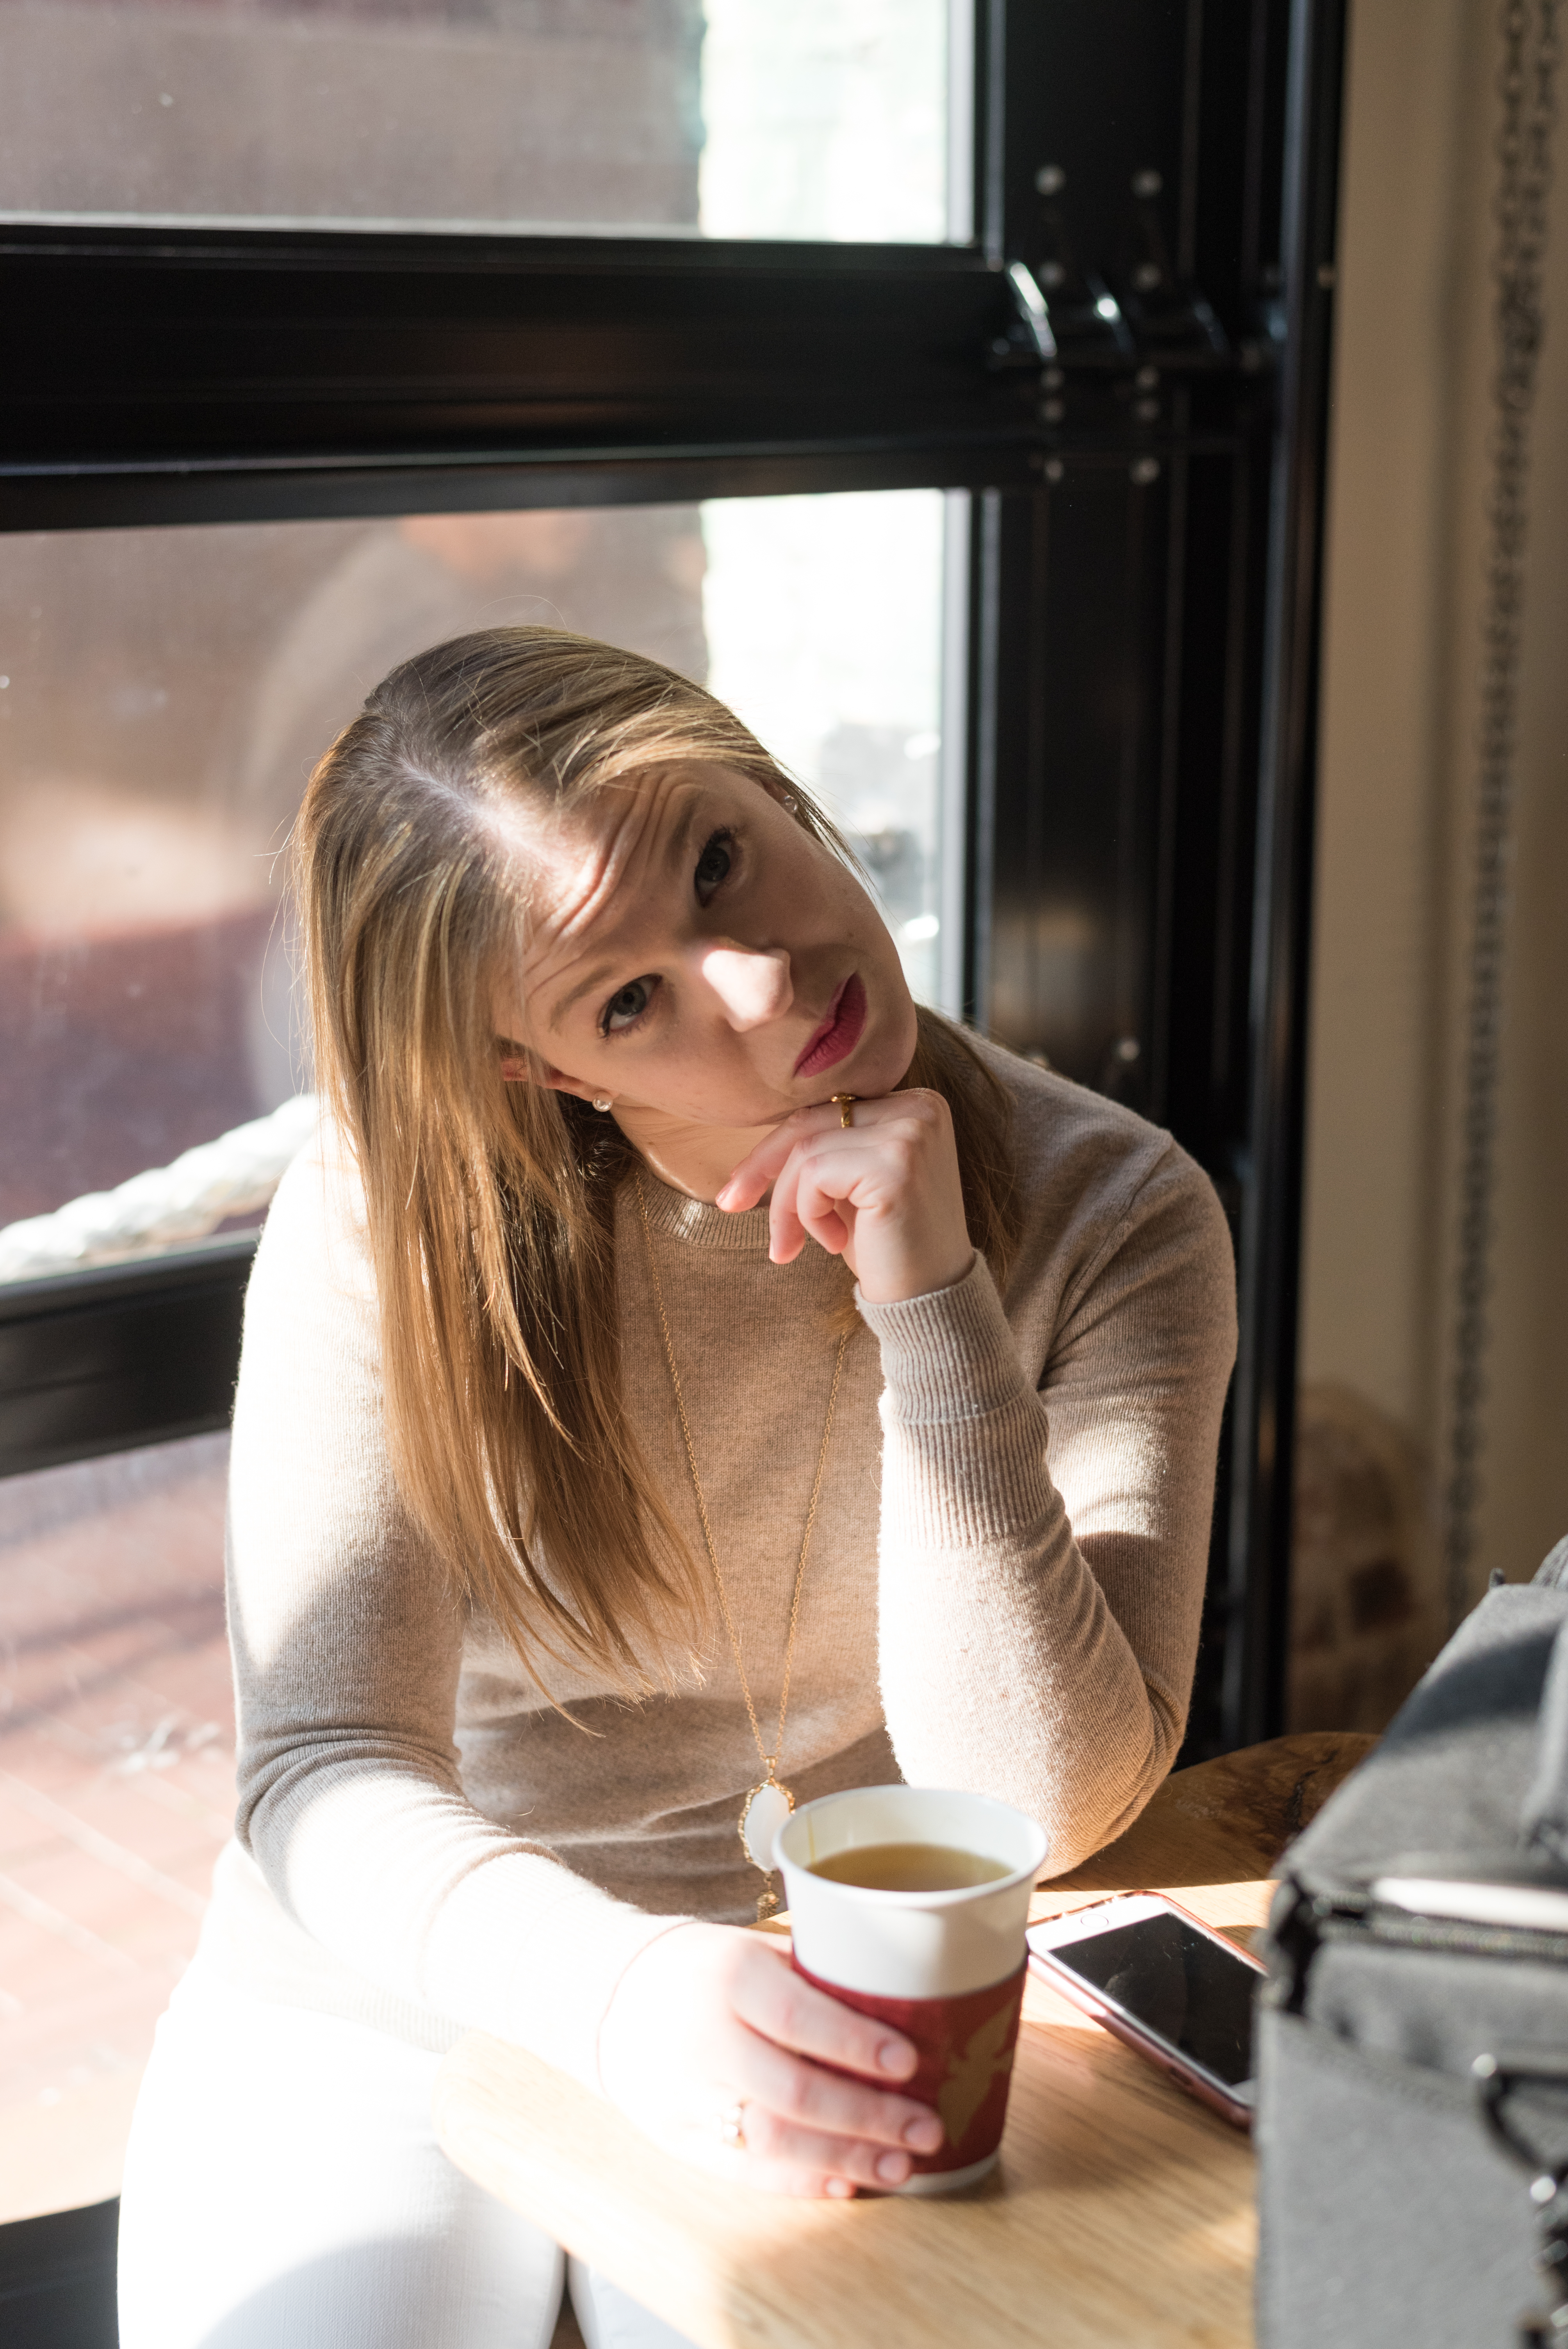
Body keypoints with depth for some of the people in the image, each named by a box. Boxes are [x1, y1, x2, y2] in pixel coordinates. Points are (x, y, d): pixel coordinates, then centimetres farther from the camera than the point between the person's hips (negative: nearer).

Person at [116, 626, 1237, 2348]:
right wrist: (617, 1988, -38)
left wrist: (932, 1311, -28)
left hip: (831, 2036, 0)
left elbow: (1036, 1809, -18)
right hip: (394, 1998, 0)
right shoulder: (388, 1219, -14)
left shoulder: (1107, 1221, -13)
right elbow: (327, 1768, -18)